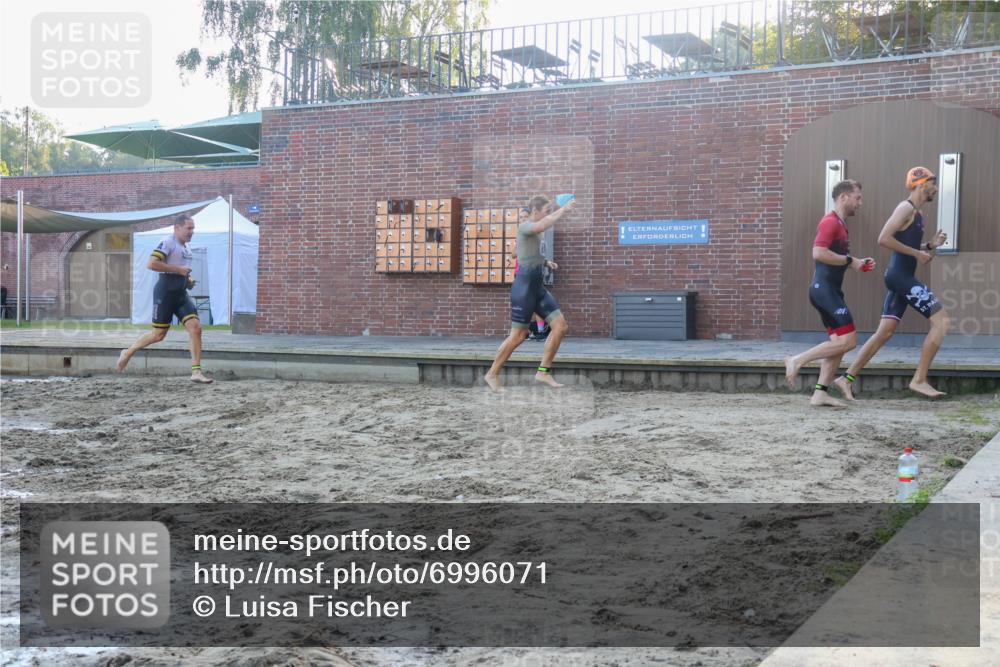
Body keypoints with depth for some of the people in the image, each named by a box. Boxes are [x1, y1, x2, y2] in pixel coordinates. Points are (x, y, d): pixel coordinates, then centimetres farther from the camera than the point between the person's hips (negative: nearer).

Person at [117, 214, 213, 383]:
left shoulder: (185, 247, 17)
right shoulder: (168, 242, -10)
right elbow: (151, 264, -22)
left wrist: (188, 281, 12)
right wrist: (178, 269, -20)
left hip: (181, 294, 8)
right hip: (165, 293, -8)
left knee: (195, 327, -8)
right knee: (159, 334, -2)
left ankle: (196, 372, -7)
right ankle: (127, 353, 21)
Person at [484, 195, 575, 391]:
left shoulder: (534, 231, 17)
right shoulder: (525, 226, -9)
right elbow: (542, 226, -34)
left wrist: (546, 262, 15)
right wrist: (563, 210, -27)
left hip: (538, 288, 9)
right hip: (524, 287, -9)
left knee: (560, 326, -3)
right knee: (518, 336, -3)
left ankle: (543, 372, 4)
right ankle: (492, 374, 12)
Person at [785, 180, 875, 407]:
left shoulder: (840, 224, 21)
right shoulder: (830, 221, -11)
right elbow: (818, 252, -24)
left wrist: (858, 264, 13)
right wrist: (850, 261, -16)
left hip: (830, 290, 10)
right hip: (824, 288, -10)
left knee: (839, 342, 6)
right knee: (847, 340, -13)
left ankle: (820, 393, 5)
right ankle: (797, 360, -8)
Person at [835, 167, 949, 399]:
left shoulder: (917, 214, 19)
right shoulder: (906, 208, -10)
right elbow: (884, 239, -21)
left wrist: (931, 245, 11)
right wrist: (917, 253, -17)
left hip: (903, 278, 10)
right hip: (900, 276, -10)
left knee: (885, 332, 8)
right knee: (941, 320, -10)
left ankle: (847, 378, 10)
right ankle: (919, 380, -9)